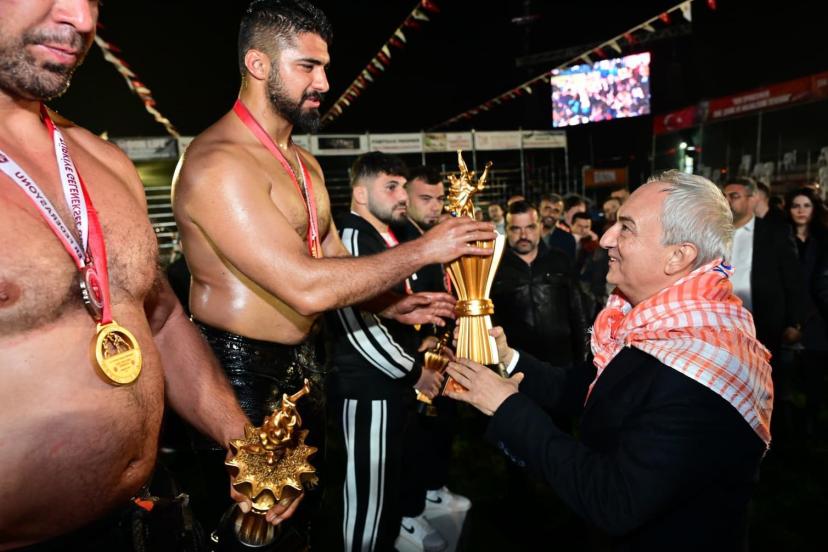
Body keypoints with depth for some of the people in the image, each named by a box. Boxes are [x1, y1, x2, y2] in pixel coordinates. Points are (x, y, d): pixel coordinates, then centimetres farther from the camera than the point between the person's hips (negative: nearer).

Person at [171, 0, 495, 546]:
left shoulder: (304, 162, 10)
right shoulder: (218, 162, -21)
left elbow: (335, 262, 13)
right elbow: (306, 287, -29)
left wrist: (393, 306, -4)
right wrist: (424, 249, -22)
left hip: (303, 359, 8)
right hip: (243, 371, -8)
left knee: (305, 506, 23)